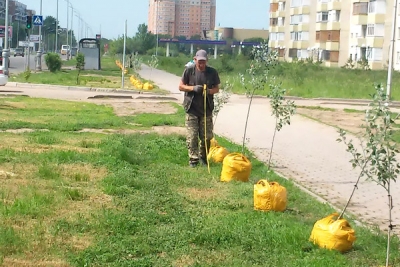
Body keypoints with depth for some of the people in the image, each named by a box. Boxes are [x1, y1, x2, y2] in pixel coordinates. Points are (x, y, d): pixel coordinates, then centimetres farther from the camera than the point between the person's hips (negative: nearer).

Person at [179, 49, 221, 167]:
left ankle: (203, 157, 24)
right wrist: (193, 88, -17)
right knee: (192, 136, -1)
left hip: (207, 109, 2)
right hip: (191, 109, -1)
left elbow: (217, 89, 7)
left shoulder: (212, 72, -1)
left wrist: (209, 91, -16)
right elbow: (181, 87, 0)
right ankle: (193, 159, 8)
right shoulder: (189, 70, -5)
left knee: (206, 136, 7)